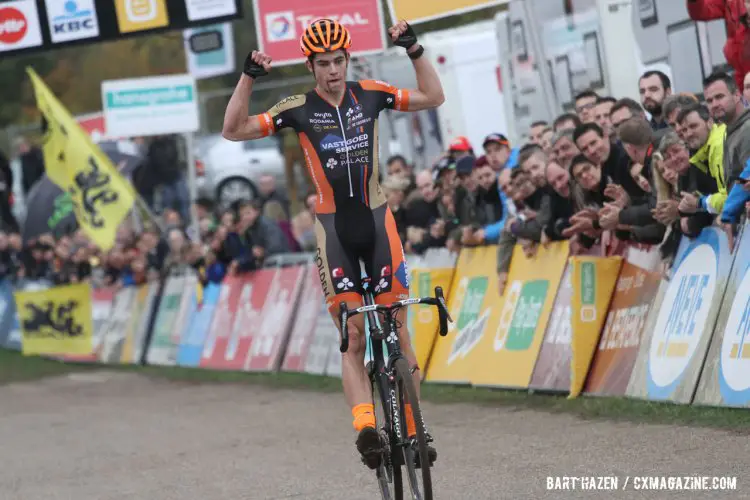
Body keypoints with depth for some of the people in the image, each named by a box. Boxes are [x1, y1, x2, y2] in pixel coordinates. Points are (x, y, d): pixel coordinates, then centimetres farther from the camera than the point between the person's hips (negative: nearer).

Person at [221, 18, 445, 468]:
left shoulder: (369, 95, 2)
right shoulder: (299, 109, -3)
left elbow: (433, 97, 3)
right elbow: (233, 131, -8)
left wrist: (414, 50, -8)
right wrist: (249, 77, -17)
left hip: (378, 220, 1)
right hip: (334, 228, -1)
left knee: (396, 328, 2)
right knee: (354, 336, -8)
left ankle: (411, 429, 9)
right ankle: (365, 424, -21)